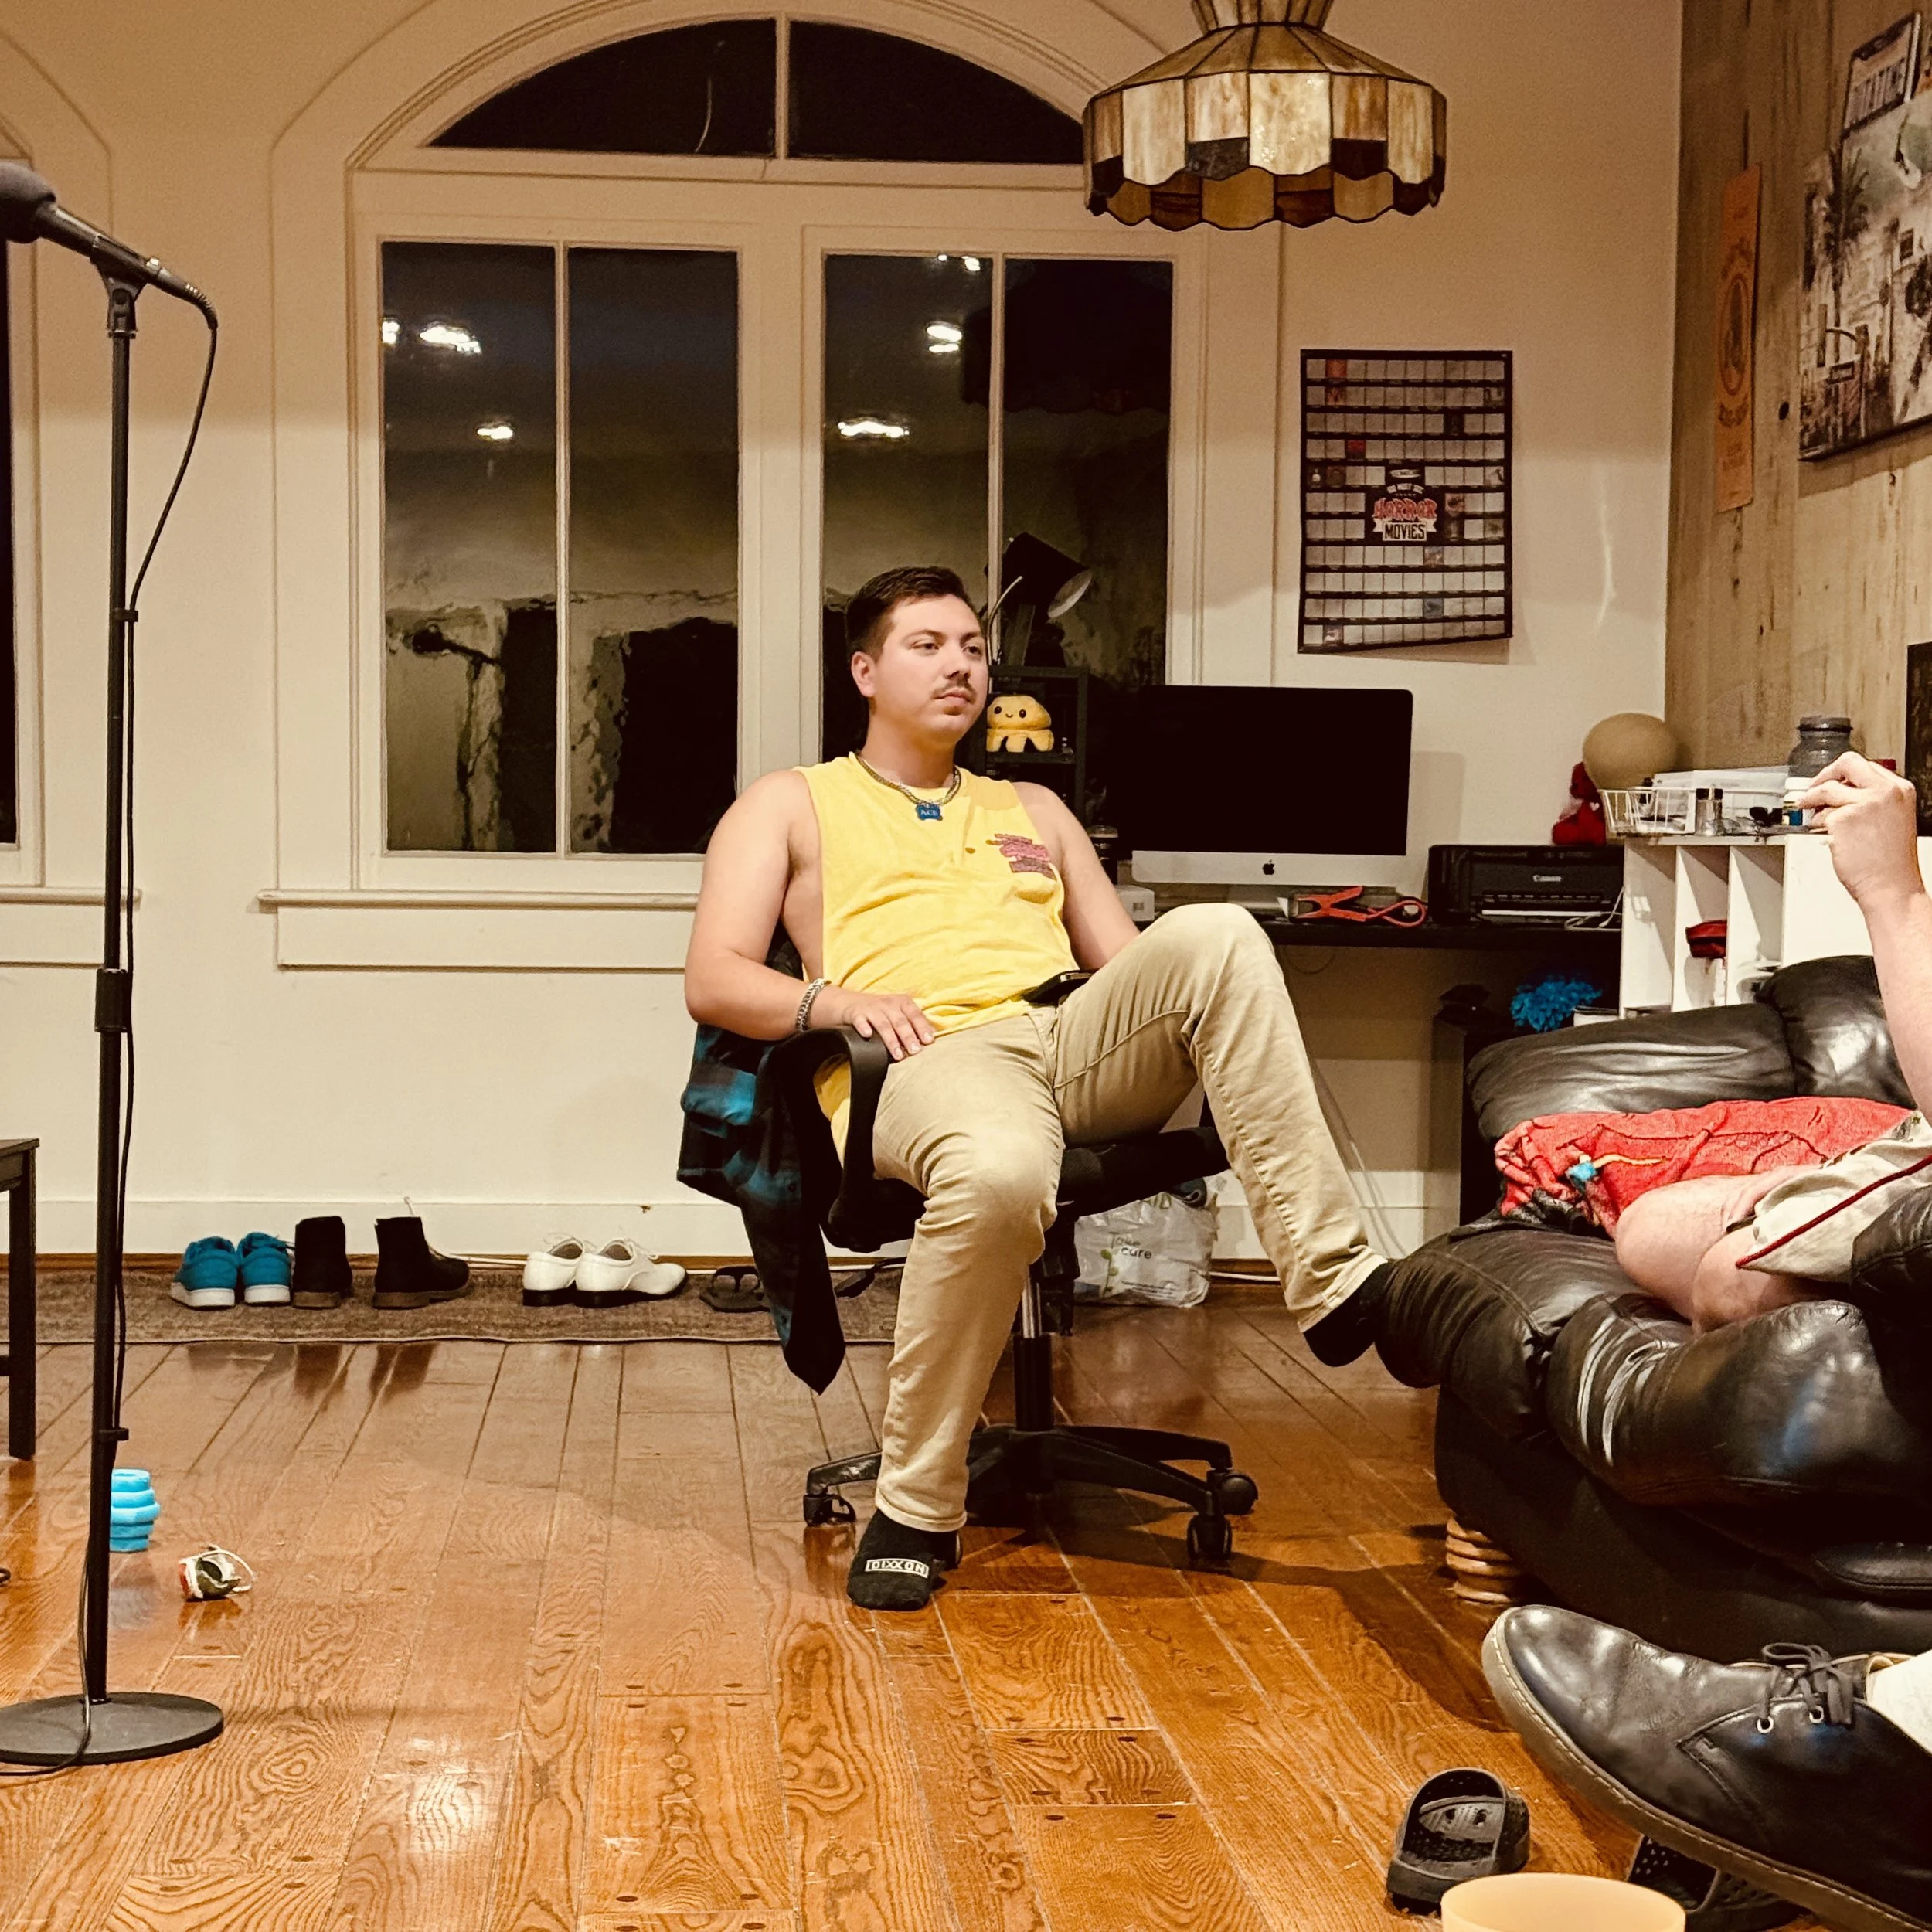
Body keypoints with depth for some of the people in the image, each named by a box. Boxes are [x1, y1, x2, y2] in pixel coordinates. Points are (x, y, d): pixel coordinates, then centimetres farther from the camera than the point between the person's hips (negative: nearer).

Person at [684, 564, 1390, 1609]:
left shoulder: (1034, 810, 35)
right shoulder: (791, 805, 22)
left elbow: (1126, 962, 27)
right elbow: (714, 981, 10)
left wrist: (1196, 1013, 3)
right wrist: (838, 1000, -10)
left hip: (1081, 1040, 4)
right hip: (934, 1056, -4)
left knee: (1215, 936, -30)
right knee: (999, 1173, -42)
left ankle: (1332, 1279, -35)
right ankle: (917, 1508, -26)